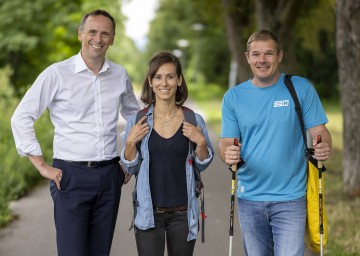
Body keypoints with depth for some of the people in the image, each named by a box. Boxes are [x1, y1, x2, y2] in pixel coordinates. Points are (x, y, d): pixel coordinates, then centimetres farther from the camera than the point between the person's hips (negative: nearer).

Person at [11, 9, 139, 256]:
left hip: (110, 175, 4)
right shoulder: (57, 74, -6)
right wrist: (42, 166, -7)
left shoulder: (120, 75, 7)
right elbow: (21, 118, -4)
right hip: (71, 177, -4)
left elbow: (134, 116, 24)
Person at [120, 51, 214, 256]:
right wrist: (130, 143, -11)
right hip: (149, 213, -1)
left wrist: (201, 143, -9)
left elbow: (203, 165, 8)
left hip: (183, 213, 1)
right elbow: (130, 168, 5)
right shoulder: (137, 121, -1)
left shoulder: (194, 121, -1)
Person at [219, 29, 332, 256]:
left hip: (290, 197, -3)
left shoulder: (301, 88, -2)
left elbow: (319, 131, -1)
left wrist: (324, 148, -24)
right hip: (250, 198, 3)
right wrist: (228, 154, -19)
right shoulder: (233, 97, 5)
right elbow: (226, 143, 5)